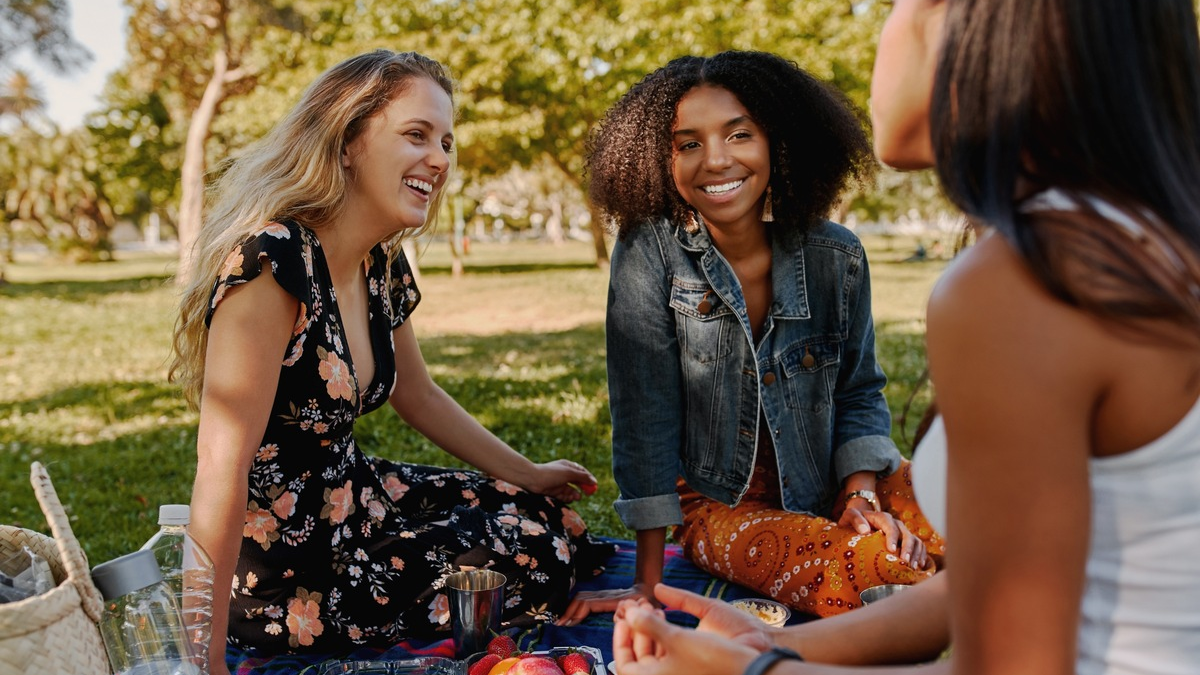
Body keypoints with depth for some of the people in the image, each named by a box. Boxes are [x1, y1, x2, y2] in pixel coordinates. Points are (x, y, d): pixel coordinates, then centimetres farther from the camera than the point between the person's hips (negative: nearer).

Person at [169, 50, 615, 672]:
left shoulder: (383, 268, 0)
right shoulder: (273, 264, -27)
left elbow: (418, 395, 17)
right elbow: (221, 473, -30)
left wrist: (527, 476, 21)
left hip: (355, 498, 8)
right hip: (283, 573, -8)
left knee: (546, 515, 11)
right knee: (536, 553, -4)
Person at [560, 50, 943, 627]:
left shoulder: (836, 256, -6)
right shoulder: (647, 254, -15)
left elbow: (858, 391, 6)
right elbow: (644, 416, -15)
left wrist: (862, 495, -13)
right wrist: (647, 584, -14)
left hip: (830, 487, 4)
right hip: (718, 506, -3)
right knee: (877, 569, -29)